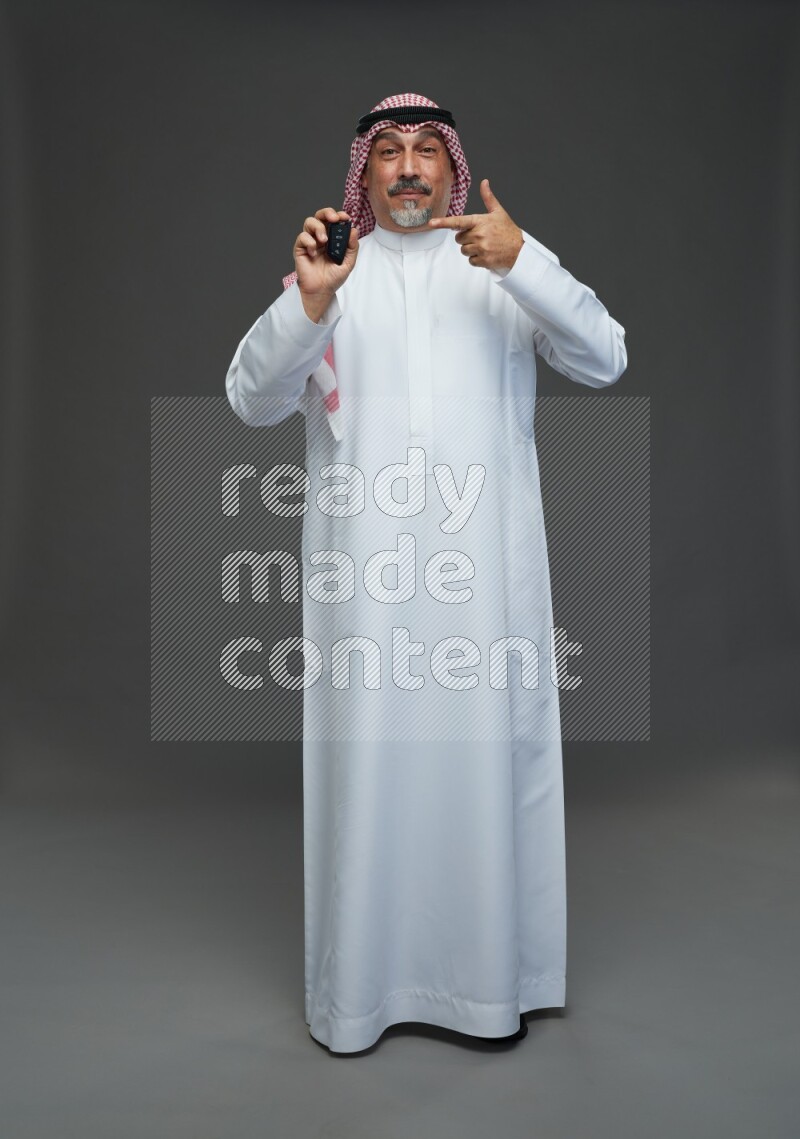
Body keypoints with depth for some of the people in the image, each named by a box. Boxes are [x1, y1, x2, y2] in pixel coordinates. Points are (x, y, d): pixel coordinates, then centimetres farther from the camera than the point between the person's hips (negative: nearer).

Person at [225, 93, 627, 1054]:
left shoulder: (507, 268, 10)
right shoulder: (328, 270, 9)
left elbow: (604, 361, -3)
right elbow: (252, 402, -3)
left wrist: (522, 262, -16)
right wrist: (307, 300, -19)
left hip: (485, 564, 1)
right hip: (361, 568, 0)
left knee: (486, 753, 6)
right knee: (365, 759, 4)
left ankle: (491, 974, 25)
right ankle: (357, 983, 22)